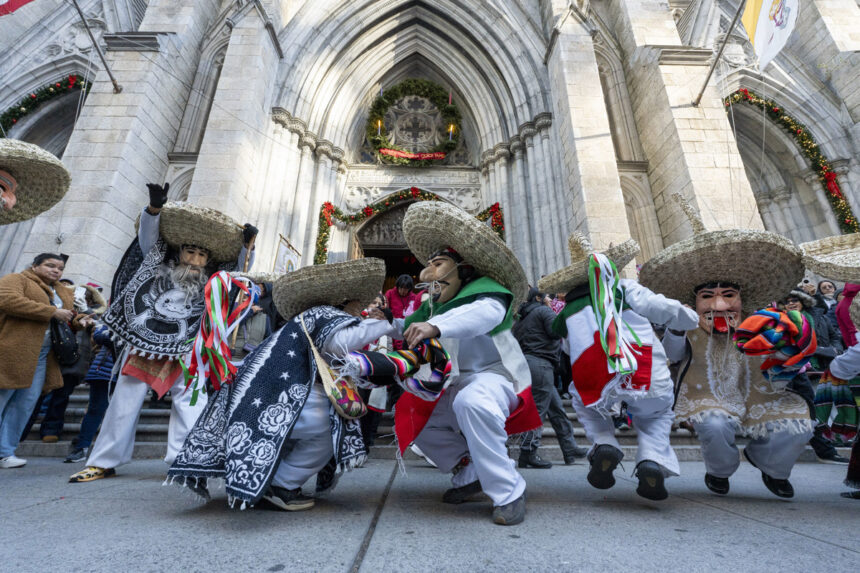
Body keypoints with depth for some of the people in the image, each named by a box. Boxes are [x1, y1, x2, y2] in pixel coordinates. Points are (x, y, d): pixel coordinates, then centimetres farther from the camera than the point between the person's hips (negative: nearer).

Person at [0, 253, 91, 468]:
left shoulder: (64, 293, 21)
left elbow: (69, 317, 30)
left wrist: (77, 321, 5)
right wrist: (52, 312, -19)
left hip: (43, 356, 6)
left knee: (25, 404, 6)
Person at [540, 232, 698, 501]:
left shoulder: (566, 315, 18)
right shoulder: (627, 289, 14)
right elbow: (671, 312, 14)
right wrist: (691, 321, 36)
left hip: (596, 388, 0)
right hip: (649, 381, 0)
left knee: (584, 403, 35)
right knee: (656, 416, 33)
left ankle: (604, 445, 12)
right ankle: (652, 461, 8)